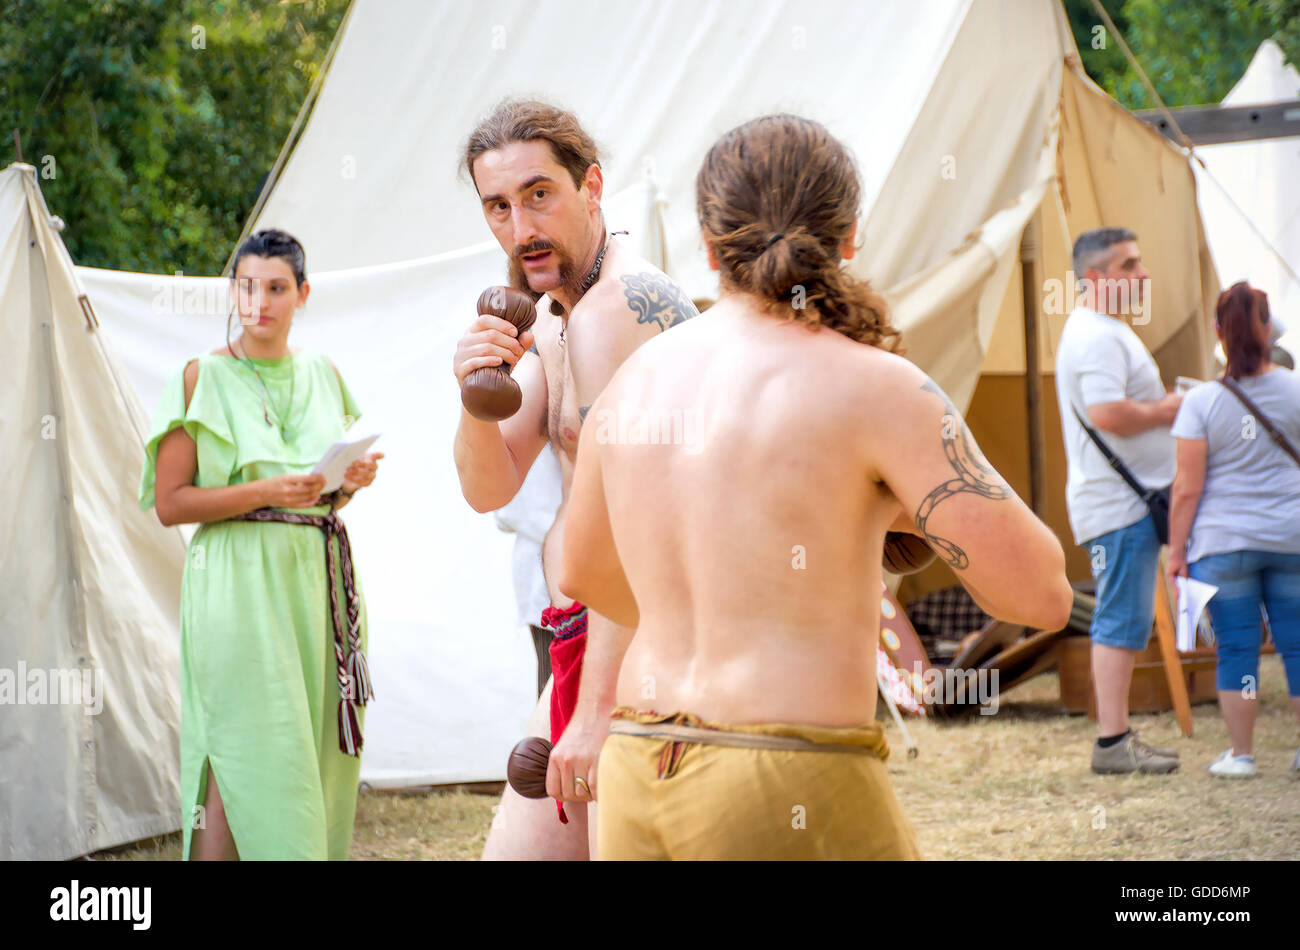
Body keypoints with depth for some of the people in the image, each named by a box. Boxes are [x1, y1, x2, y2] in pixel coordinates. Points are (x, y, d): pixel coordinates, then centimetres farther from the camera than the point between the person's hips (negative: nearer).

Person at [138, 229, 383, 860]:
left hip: (318, 578, 5)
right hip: (239, 584, -5)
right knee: (244, 761, -11)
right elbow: (170, 502, -6)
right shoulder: (204, 377, -1)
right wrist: (266, 491, -17)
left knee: (314, 757, 3)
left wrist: (350, 482, 2)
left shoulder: (322, 376, 14)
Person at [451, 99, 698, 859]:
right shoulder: (554, 318, 16)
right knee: (516, 849, 13)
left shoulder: (618, 305, -17)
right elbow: (489, 490, 11)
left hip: (633, 651, -10)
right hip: (585, 647, 10)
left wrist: (598, 707, -24)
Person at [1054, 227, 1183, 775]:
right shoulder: (1098, 338, -17)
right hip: (1119, 503, -12)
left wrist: (1161, 404, 14)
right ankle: (1112, 743, -10)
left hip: (1128, 499, 12)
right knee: (1122, 622, -10)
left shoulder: (1101, 331, 21)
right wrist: (1169, 410, -14)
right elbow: (1107, 414, -29)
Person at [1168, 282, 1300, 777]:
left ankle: (1240, 754, 8)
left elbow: (1187, 489, -8)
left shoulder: (1201, 402, -9)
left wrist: (1176, 550, 0)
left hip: (1224, 541, -2)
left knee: (1236, 647, 4)